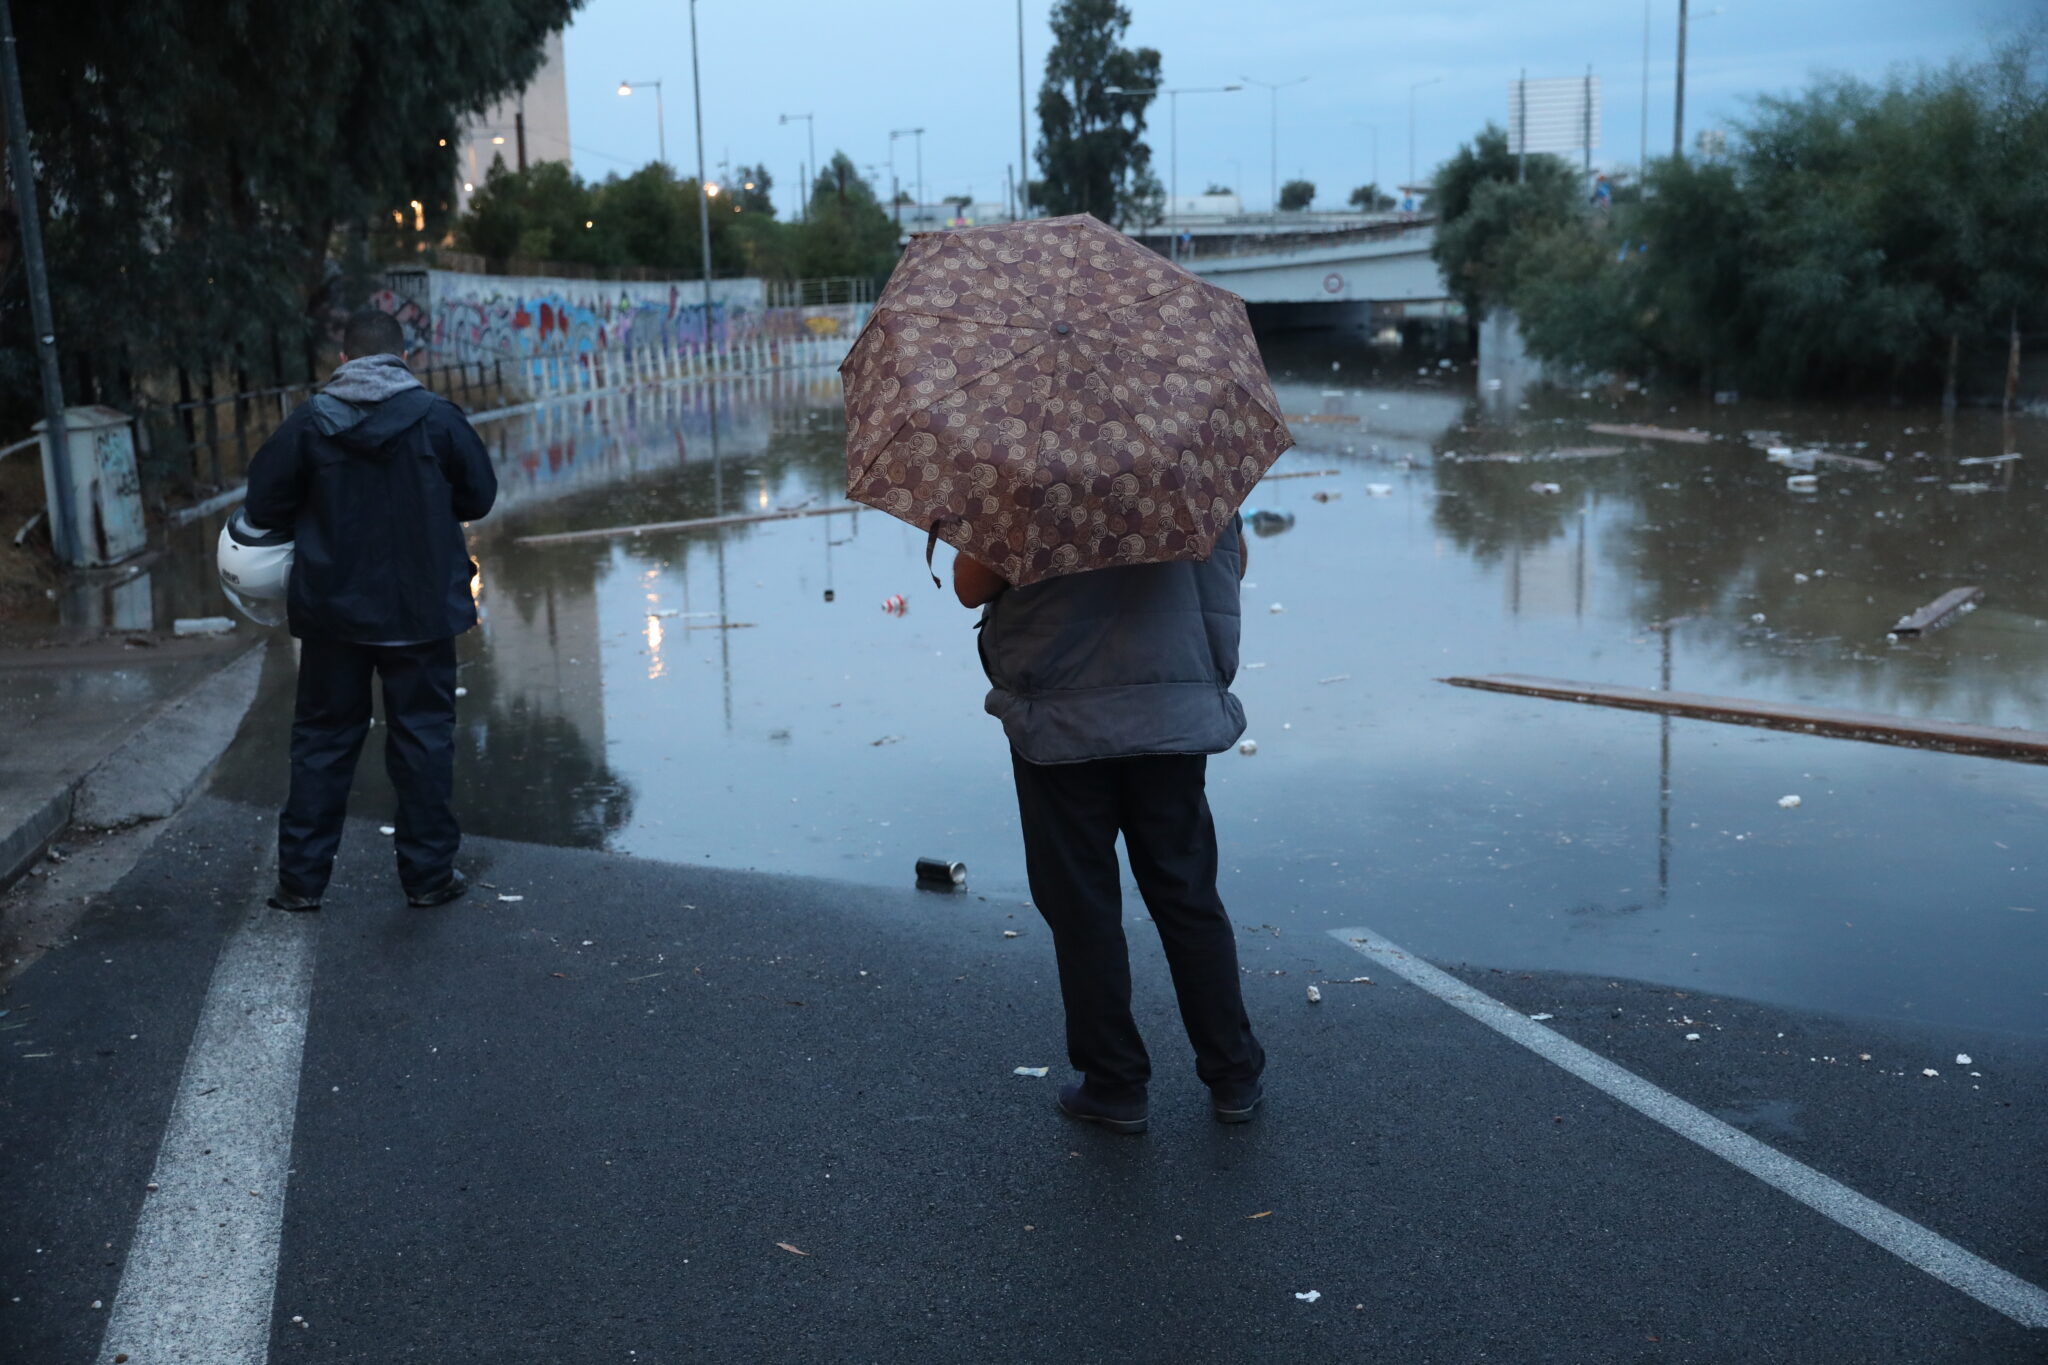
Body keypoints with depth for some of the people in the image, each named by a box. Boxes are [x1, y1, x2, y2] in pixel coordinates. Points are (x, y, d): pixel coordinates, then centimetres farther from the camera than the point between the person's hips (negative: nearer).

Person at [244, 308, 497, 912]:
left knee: (323, 737, 12)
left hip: (332, 610, 1)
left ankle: (301, 877, 15)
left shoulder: (310, 421, -6)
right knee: (423, 735, 9)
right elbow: (480, 495, 2)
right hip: (422, 608, -1)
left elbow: (264, 504, -1)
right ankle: (429, 873, 13)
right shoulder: (437, 417, -7)